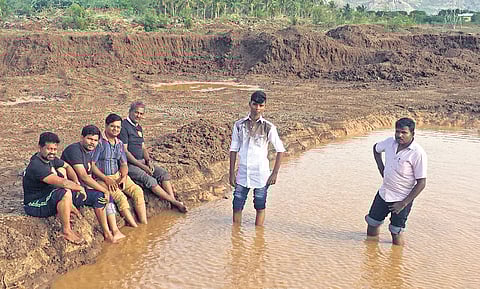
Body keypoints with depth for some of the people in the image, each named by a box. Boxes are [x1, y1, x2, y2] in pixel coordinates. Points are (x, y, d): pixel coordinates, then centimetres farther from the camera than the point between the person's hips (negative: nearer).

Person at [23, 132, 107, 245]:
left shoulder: (50, 158, 4)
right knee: (65, 193, -37)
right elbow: (62, 183, -32)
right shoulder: (36, 166, -25)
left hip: (49, 197, 10)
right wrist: (80, 188, -17)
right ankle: (66, 231, -21)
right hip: (35, 205, -10)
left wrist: (77, 183, 6)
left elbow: (67, 166, 22)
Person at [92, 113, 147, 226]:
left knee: (137, 190, -14)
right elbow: (91, 164, -12)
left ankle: (144, 224, -15)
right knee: (120, 196, -27)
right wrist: (106, 179, -17)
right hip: (101, 178, -6)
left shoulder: (119, 144, 13)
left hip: (118, 175, 6)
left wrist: (124, 177, -6)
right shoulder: (99, 142, -9)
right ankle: (135, 228, -25)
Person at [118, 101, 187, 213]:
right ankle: (174, 202, -21)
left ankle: (174, 200, -17)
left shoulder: (139, 127, 17)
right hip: (128, 164, -8)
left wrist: (148, 160, -1)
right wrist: (142, 166, -17)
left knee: (163, 173, -10)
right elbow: (124, 151, -16)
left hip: (141, 161, 8)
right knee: (149, 180, -25)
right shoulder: (124, 126, -11)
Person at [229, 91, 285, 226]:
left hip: (261, 175, -2)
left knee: (260, 208, 8)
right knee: (237, 207, 5)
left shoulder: (269, 127, -6)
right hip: (242, 174, 2)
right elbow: (233, 150, 4)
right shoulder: (239, 125, 0)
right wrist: (231, 174, 2)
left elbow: (280, 150, 0)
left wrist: (275, 173, -4)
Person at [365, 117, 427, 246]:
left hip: (402, 199, -5)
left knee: (397, 240, 2)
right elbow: (376, 148, 20)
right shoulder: (390, 142, -3)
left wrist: (404, 203, -17)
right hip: (383, 193, 5)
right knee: (371, 232, 13)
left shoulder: (418, 153, -19)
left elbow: (421, 183, -16)